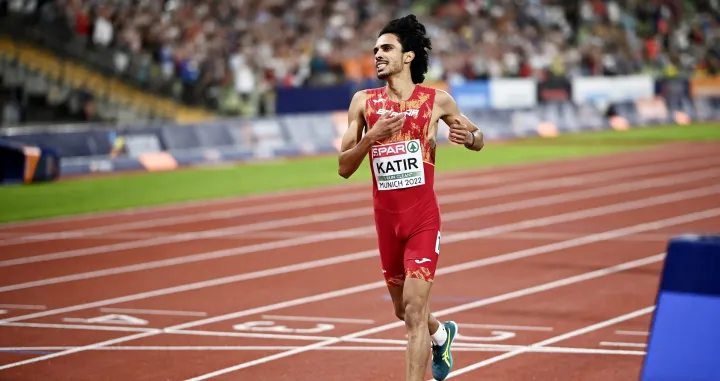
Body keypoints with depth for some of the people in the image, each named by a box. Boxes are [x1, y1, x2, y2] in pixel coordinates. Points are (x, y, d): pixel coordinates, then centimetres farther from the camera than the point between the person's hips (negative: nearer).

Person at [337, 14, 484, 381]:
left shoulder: (437, 100, -2)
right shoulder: (364, 101, 1)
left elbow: (478, 139, 12)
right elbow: (344, 167, -2)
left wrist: (468, 136, -12)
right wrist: (372, 135, -19)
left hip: (423, 218, -3)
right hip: (386, 218, 4)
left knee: (414, 311, -14)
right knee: (403, 311, 19)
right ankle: (441, 335, 52)